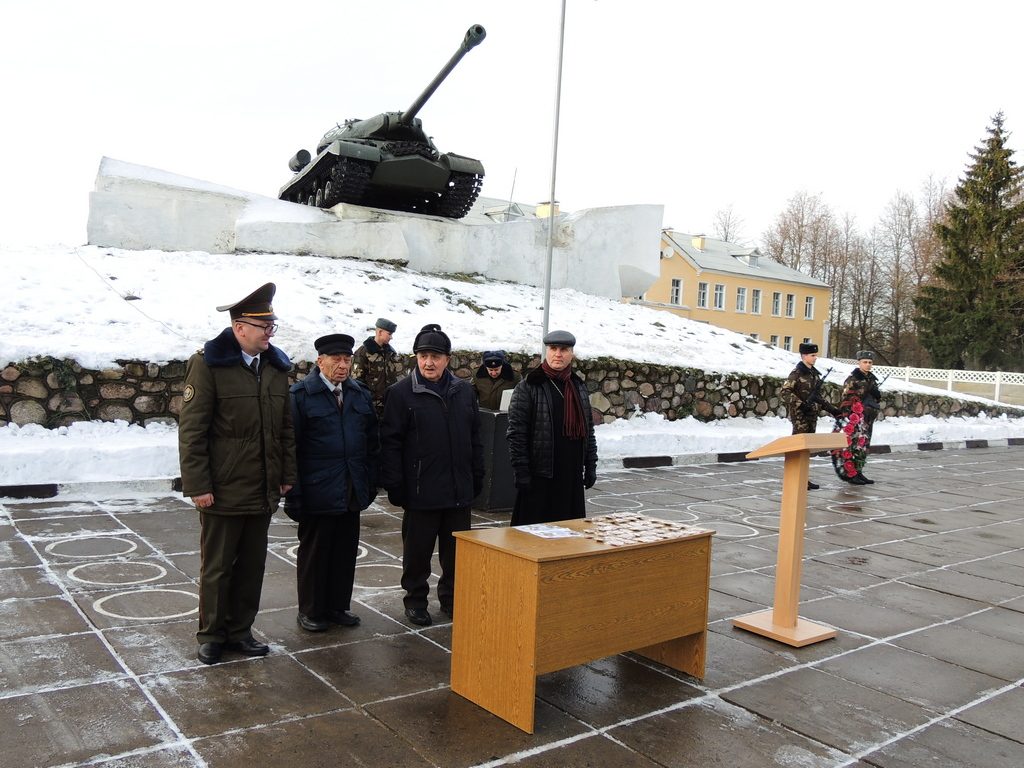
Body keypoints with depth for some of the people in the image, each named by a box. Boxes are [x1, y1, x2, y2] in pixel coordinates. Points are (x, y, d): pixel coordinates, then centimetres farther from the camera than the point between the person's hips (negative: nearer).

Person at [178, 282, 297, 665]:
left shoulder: (276, 366, 7)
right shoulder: (207, 364, -11)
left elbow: (286, 428, 13)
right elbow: (191, 430, -12)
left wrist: (287, 475, 10)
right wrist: (198, 486, -14)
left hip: (263, 491, 5)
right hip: (223, 491, -5)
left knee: (252, 565, 14)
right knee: (217, 568, 9)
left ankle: (240, 630, 30)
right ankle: (212, 635, 26)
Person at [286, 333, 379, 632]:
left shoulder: (361, 394, 9)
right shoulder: (300, 395, -8)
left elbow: (372, 442, 14)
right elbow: (290, 447, -10)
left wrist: (370, 482, 10)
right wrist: (293, 493, -12)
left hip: (351, 492, 5)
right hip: (316, 492, -5)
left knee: (346, 550, 12)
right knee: (314, 551, 8)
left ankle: (338, 605, 27)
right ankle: (310, 611, 22)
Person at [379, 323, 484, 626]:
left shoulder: (464, 391, 6)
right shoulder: (401, 393, -7)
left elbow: (475, 439, 13)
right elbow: (390, 443, -8)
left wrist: (477, 477, 10)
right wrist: (394, 486, -12)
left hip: (459, 490, 4)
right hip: (421, 493, -4)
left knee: (457, 551, 14)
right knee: (418, 551, 9)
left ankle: (452, 598, 30)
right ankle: (416, 600, 26)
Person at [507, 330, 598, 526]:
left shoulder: (579, 386, 12)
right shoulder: (528, 387, -7)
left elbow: (588, 429, 16)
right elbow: (516, 433, -10)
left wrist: (591, 466, 12)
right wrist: (521, 471, -14)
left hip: (572, 476, 5)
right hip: (539, 476, -5)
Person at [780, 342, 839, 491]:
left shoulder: (814, 373, 15)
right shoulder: (797, 373, -9)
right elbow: (785, 392, -18)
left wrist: (831, 408, 17)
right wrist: (801, 404, -24)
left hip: (812, 415, 8)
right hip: (800, 416, -8)